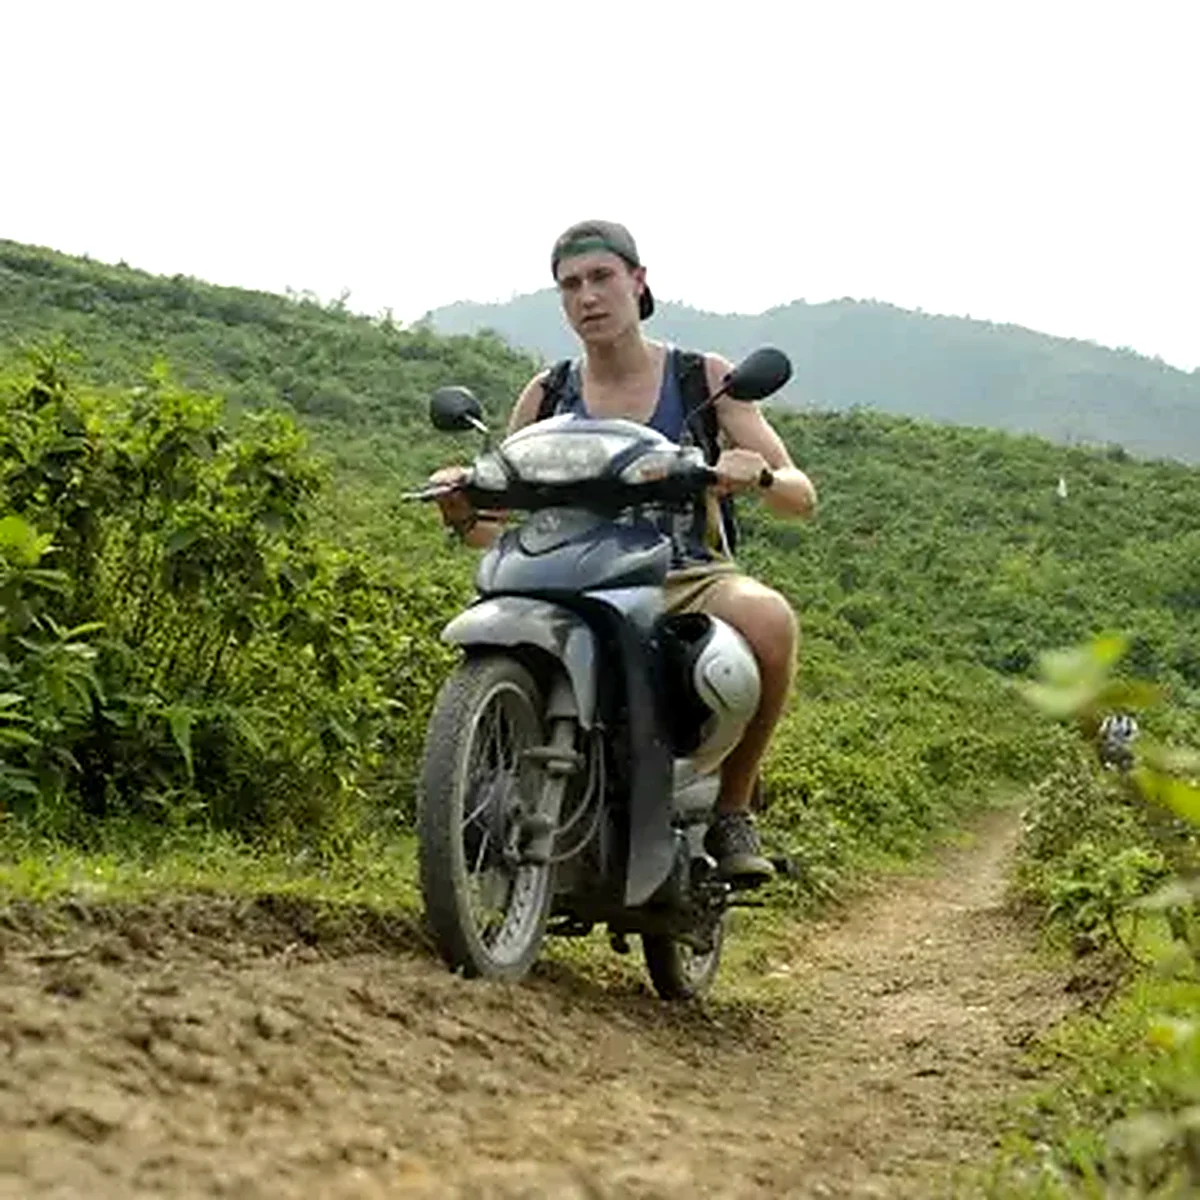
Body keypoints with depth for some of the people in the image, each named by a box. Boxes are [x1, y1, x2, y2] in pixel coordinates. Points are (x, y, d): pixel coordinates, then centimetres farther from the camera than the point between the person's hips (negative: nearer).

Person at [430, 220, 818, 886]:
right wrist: (462, 513, -12)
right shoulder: (546, 396, 12)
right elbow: (497, 524, 13)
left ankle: (731, 803, -14)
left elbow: (801, 496, 2)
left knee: (769, 618, -35)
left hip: (692, 578, -1)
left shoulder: (704, 377, 6)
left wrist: (759, 475, -22)